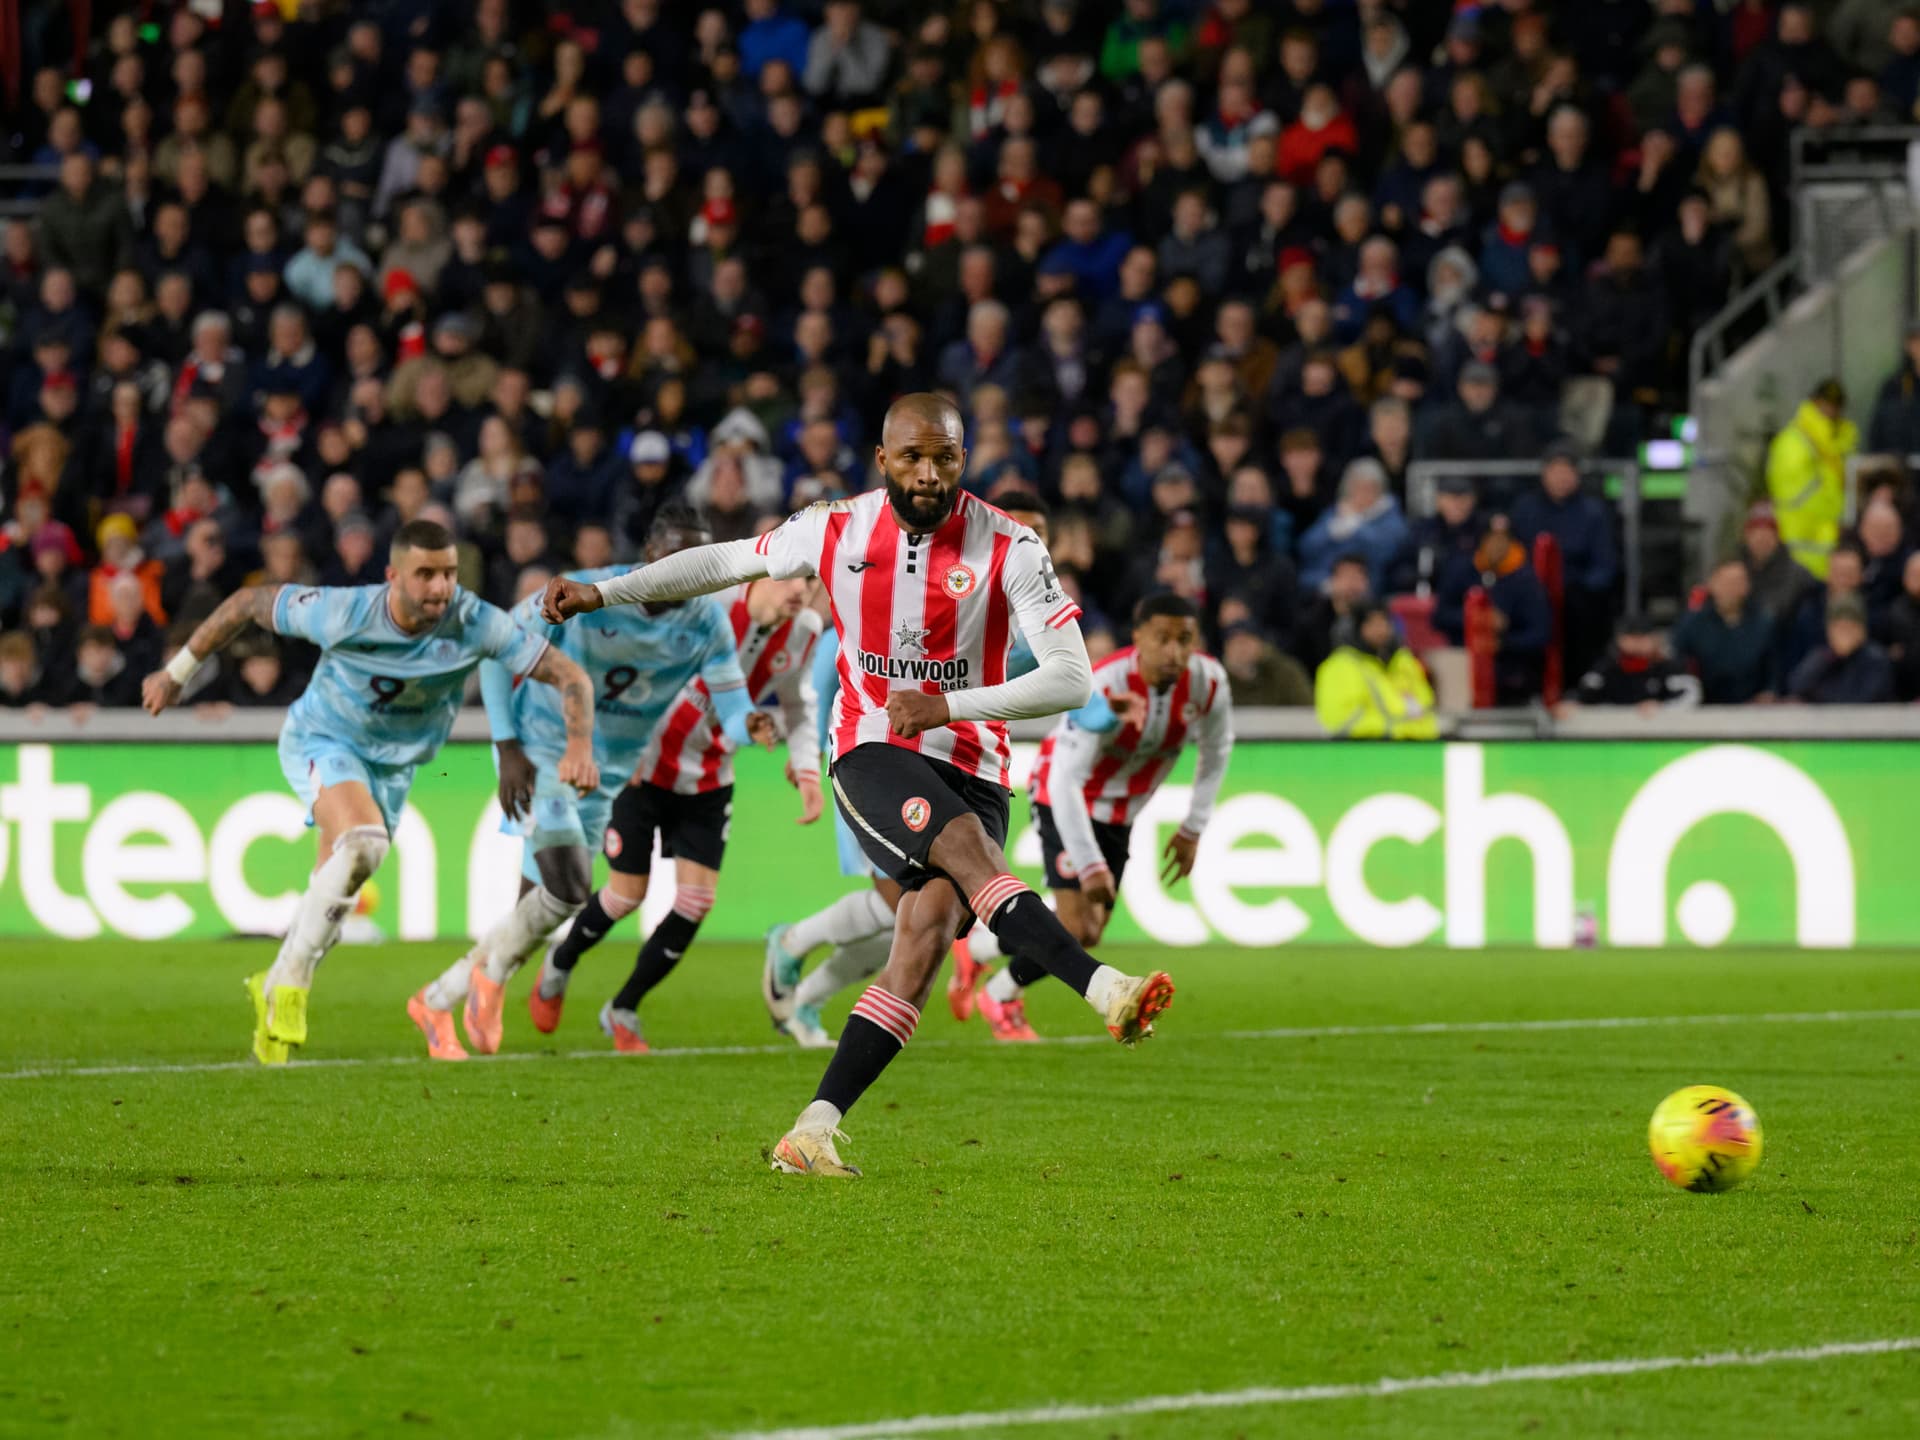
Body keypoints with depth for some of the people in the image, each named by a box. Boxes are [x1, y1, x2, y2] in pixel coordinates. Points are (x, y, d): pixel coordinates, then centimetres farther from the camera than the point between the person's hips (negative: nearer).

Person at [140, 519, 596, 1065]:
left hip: (392, 765, 4)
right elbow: (249, 602, -15)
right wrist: (177, 673, -6)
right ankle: (291, 985, -20)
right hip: (323, 739, -4)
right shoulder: (345, 613, -30)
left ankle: (273, 988, 34)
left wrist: (579, 744, -41)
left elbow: (569, 675, -22)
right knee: (363, 842, -30)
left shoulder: (474, 623, -25)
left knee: (333, 895, 10)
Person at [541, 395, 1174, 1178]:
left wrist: (950, 707, -22)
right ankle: (1104, 989, -42)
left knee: (927, 930, -19)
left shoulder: (1008, 548, -7)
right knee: (970, 848, -31)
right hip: (873, 756, 0)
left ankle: (815, 1129, -19)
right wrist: (600, 592, 17)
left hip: (971, 771, 0)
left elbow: (1071, 679, -12)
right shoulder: (837, 532, 0)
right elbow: (727, 561, 18)